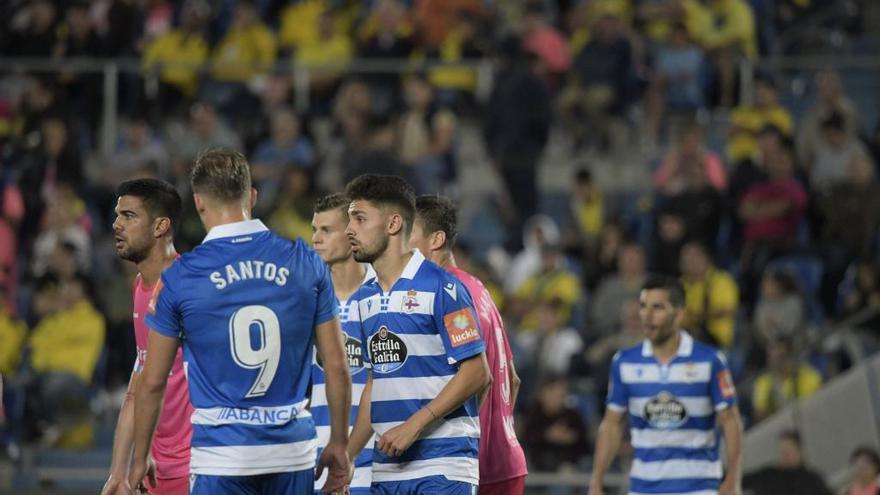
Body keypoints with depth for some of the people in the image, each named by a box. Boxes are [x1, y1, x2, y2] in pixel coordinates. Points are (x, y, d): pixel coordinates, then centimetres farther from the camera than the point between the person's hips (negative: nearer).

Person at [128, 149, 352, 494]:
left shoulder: (179, 278, -4)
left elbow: (153, 382, 2)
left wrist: (139, 459, 14)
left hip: (220, 452, -3)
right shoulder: (306, 264, 2)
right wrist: (339, 443, 16)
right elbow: (336, 366, 5)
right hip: (293, 451, 3)